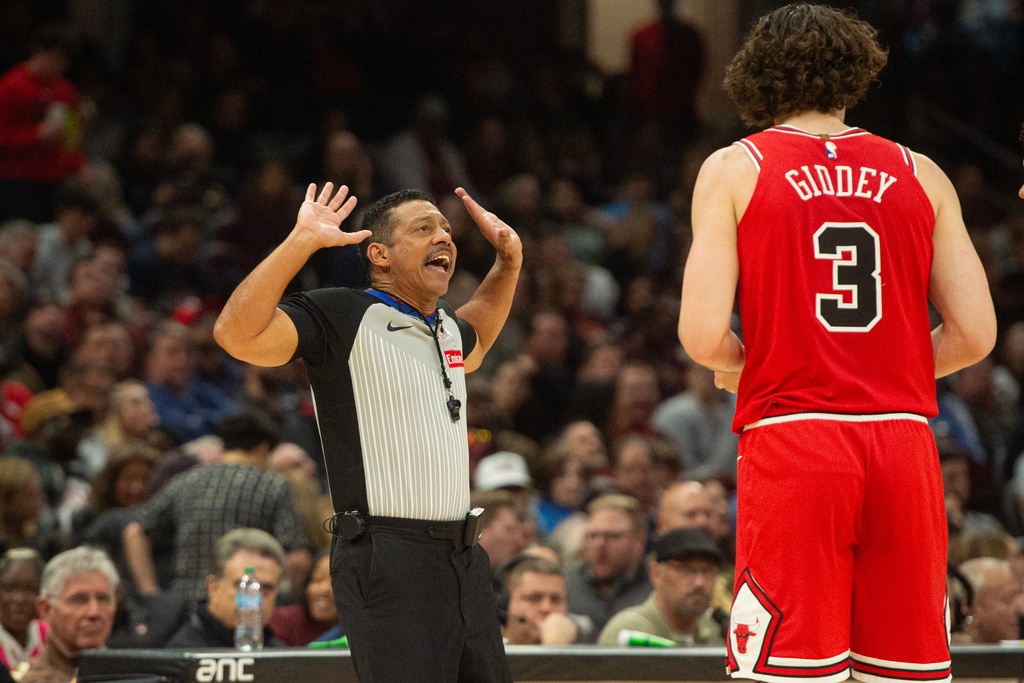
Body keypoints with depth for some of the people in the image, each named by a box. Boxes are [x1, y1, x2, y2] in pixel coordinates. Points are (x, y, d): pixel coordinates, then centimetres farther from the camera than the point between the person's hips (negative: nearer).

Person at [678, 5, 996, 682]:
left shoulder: (733, 169, 3)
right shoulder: (920, 175, 10)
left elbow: (703, 336, -6)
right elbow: (975, 334, 6)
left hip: (790, 442, -2)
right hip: (903, 441, 3)